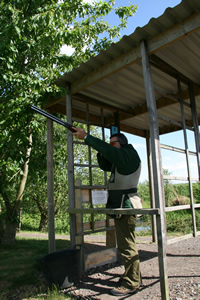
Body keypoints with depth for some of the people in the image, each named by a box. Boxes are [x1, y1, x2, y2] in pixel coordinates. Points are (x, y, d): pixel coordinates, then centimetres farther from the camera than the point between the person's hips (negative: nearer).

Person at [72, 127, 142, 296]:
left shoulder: (130, 154, -10)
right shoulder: (119, 159, 20)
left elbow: (109, 150, -23)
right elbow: (106, 166, 24)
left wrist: (86, 137, -20)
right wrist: (101, 153, 5)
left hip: (125, 204, -11)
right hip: (121, 205, 11)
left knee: (127, 245, -5)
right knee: (127, 244, 17)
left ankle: (131, 284, 5)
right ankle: (135, 277, 30)